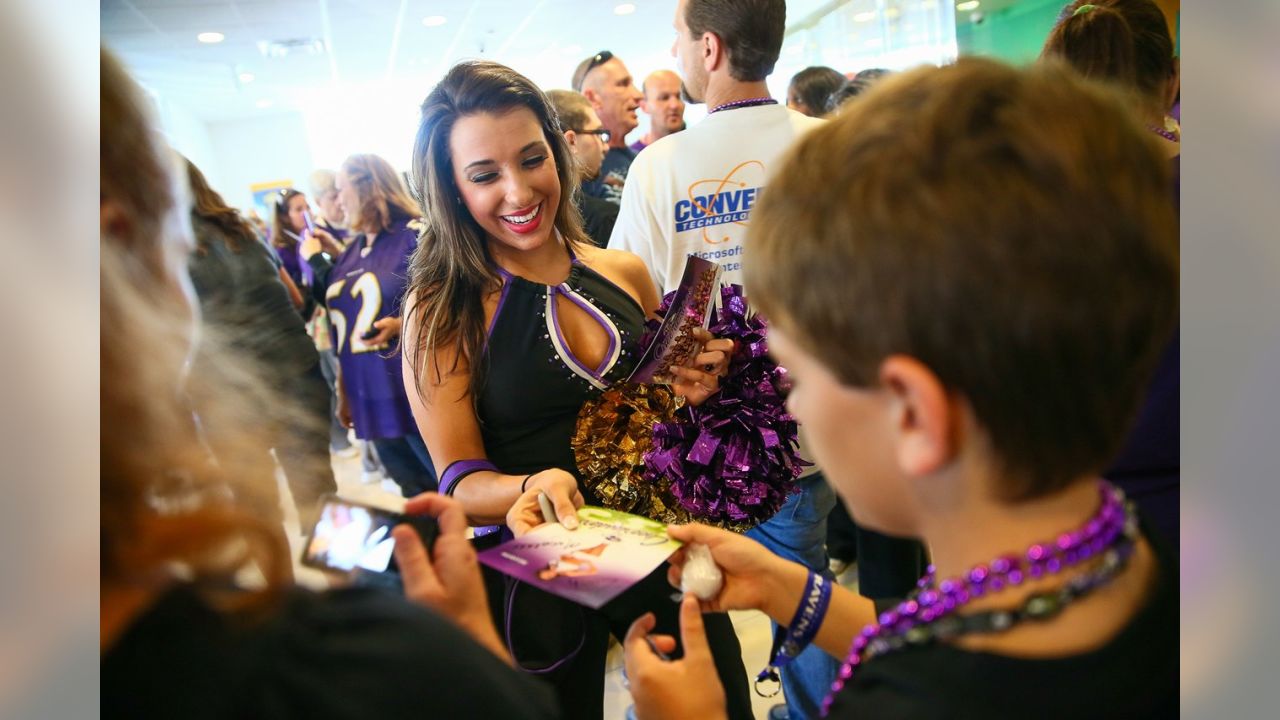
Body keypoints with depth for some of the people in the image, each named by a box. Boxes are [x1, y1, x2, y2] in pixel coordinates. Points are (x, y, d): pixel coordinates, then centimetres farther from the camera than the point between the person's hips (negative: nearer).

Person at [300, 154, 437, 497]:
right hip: (371, 402, 7)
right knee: (416, 498, 11)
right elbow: (342, 329, 20)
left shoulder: (414, 236, -7)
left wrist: (401, 324, -26)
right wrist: (343, 392, 20)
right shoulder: (348, 253, 16)